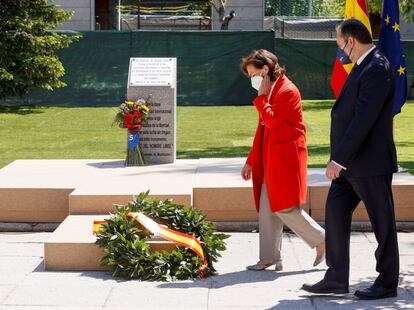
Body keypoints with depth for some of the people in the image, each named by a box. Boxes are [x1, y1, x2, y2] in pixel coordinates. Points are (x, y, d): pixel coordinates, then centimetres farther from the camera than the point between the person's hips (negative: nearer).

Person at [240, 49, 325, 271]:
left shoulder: (287, 91, -12)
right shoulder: (268, 93, 18)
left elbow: (271, 120, -21)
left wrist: (262, 96, -11)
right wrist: (250, 161, 21)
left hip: (286, 159, -9)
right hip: (269, 160, 9)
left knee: (285, 208, -9)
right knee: (267, 210, 5)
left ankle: (322, 240, 7)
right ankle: (269, 257, 9)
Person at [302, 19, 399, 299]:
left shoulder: (377, 69, -18)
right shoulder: (364, 66, 13)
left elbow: (364, 119, -25)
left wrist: (339, 159, -24)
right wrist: (339, 159, 15)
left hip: (371, 163, -10)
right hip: (350, 163, 10)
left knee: (382, 223, 3)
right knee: (335, 214, 9)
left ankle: (388, 283, 15)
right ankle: (336, 279, 17)